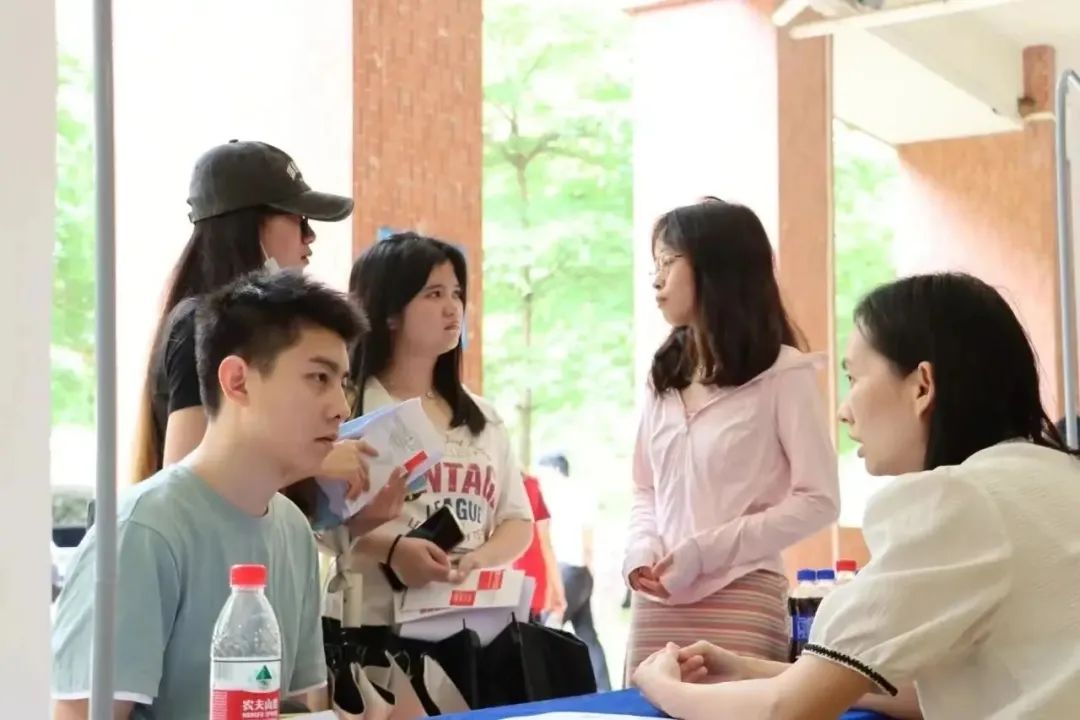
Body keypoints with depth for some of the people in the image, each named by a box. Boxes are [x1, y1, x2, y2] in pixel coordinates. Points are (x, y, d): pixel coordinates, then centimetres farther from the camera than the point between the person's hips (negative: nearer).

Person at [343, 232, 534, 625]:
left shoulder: (483, 418, 17)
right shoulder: (348, 406, -2)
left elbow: (518, 520, 14)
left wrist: (476, 560, -6)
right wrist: (391, 547, -28)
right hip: (377, 629, -5)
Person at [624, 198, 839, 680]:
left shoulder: (784, 372, -5)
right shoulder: (664, 376, 15)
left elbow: (818, 501, -9)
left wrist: (705, 551, -15)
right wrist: (641, 548, -5)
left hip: (739, 601, -5)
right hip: (657, 605, 6)